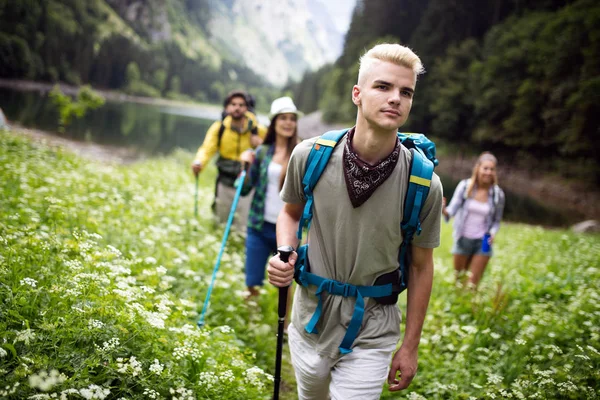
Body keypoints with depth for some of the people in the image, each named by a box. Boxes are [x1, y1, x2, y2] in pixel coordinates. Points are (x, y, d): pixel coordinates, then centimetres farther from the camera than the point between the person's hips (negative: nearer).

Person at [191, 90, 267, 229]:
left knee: (244, 227, 0)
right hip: (225, 184, 2)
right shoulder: (219, 128, -7)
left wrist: (261, 145, -17)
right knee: (221, 224, 16)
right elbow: (207, 148, -18)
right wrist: (198, 162, -39)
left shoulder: (258, 130, -7)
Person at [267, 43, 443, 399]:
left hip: (371, 335, -2)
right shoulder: (310, 156, -13)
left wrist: (410, 347, 0)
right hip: (311, 319, 3)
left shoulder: (425, 185, -17)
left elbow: (421, 266, -4)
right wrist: (285, 253, -13)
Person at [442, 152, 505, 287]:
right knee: (458, 279, 16)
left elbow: (496, 220, 5)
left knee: (473, 283, 2)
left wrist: (492, 233, -15)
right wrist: (444, 211, -37)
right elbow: (453, 208, -14)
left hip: (483, 242, 0)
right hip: (463, 239, 0)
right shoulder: (465, 186, -9)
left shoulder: (498, 194, -6)